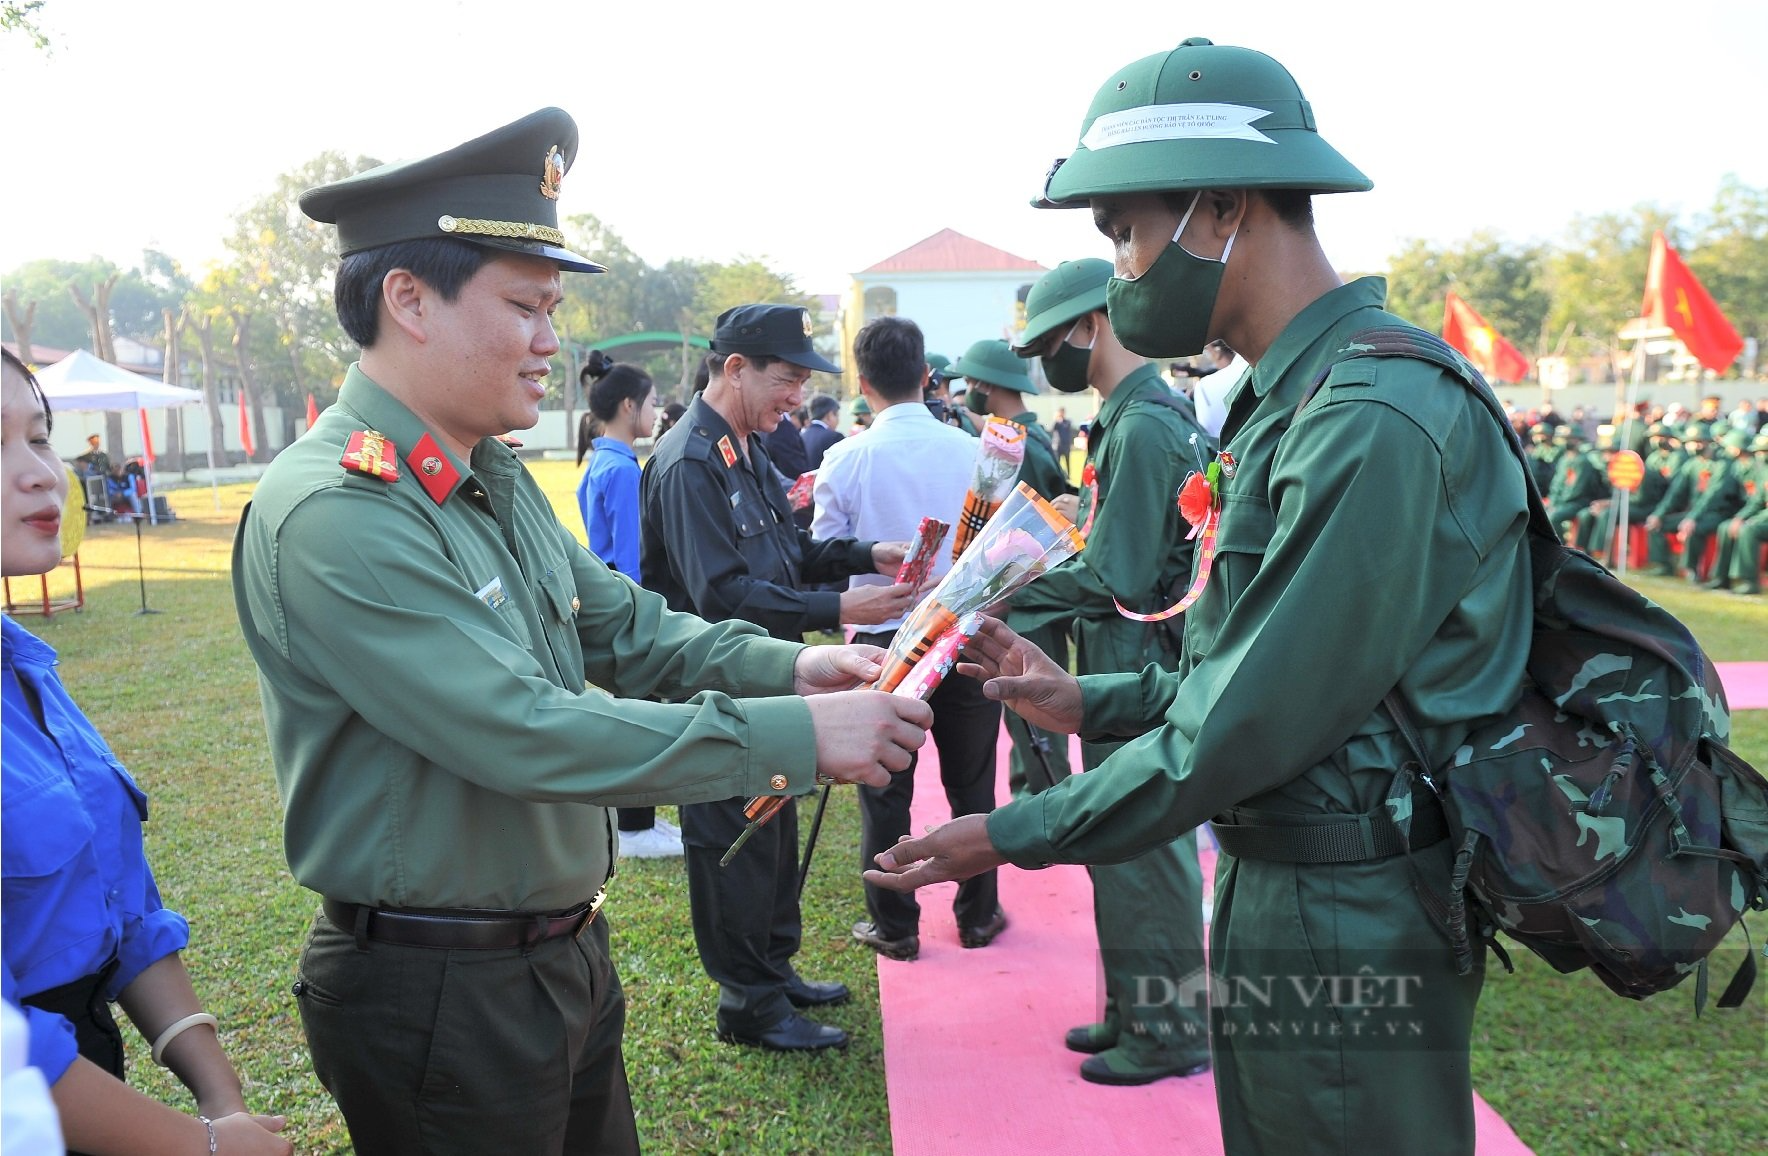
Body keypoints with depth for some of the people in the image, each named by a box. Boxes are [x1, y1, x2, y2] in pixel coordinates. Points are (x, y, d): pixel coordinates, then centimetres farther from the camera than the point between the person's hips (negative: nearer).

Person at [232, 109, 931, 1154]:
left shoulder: (500, 481, 7)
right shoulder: (333, 516, -24)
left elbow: (622, 623, 10)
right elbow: (526, 735, -29)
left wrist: (786, 667, -7)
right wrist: (796, 738, -27)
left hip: (567, 955, 8)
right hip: (438, 994, -8)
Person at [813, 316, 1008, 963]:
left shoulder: (846, 460, -10)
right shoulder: (973, 451, -5)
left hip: (884, 639, -2)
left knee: (886, 791, 10)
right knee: (971, 785, 14)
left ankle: (894, 926, 20)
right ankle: (978, 915, 27)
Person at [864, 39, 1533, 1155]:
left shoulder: (1375, 421, -24)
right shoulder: (1296, 401, 9)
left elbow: (1256, 718, -23)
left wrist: (1016, 836, -14)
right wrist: (1091, 701, 8)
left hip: (1348, 928, -9)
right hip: (1278, 886, 9)